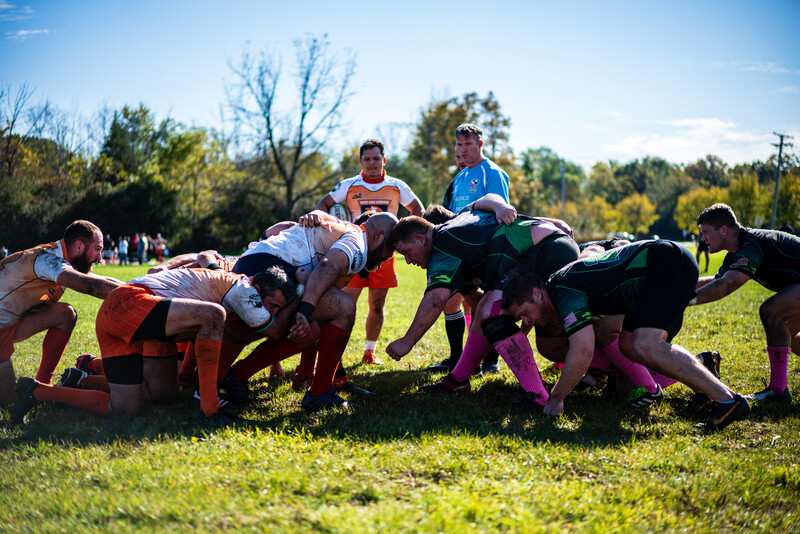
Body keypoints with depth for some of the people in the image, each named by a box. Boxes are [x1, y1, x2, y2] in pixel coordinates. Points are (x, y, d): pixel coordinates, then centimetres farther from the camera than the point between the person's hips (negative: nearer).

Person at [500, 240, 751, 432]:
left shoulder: (565, 291, -20)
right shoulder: (558, 291, 11)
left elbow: (583, 351, -29)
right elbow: (546, 345, 28)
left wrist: (555, 398, -19)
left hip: (670, 263, -11)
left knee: (645, 346, -23)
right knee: (629, 345, 11)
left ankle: (727, 400, -23)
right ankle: (702, 366, 19)